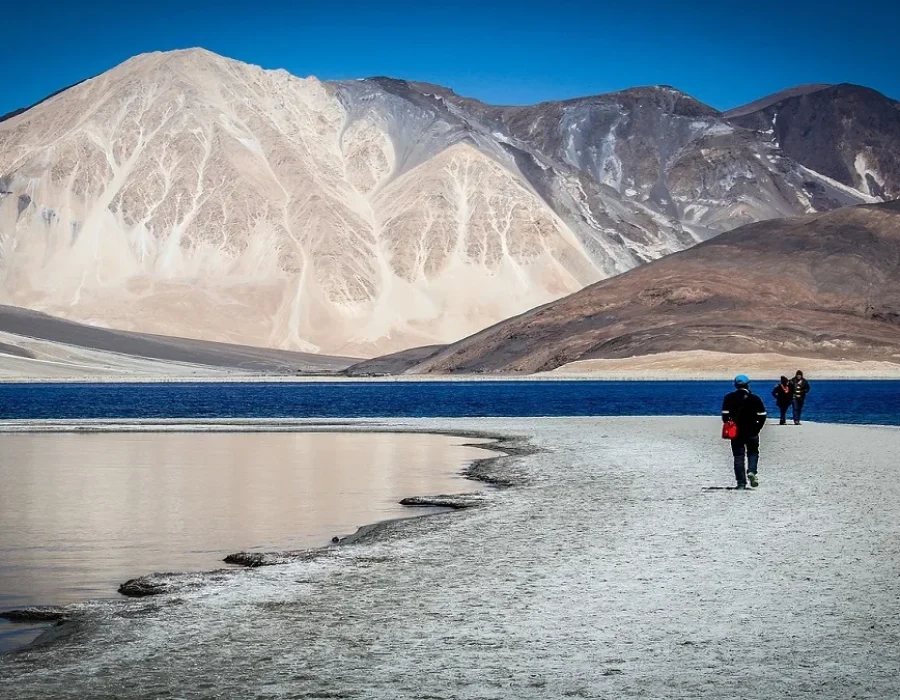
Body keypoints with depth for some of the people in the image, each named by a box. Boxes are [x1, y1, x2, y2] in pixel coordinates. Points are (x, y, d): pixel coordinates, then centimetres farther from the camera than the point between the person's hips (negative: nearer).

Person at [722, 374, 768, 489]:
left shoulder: (729, 398, -1)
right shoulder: (755, 399, -2)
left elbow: (725, 415, -5)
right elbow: (762, 416, -4)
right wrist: (757, 428, 8)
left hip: (736, 432, 0)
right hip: (752, 432, 0)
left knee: (738, 456, 5)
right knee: (753, 453, 16)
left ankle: (741, 482, 2)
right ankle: (752, 471, -11)